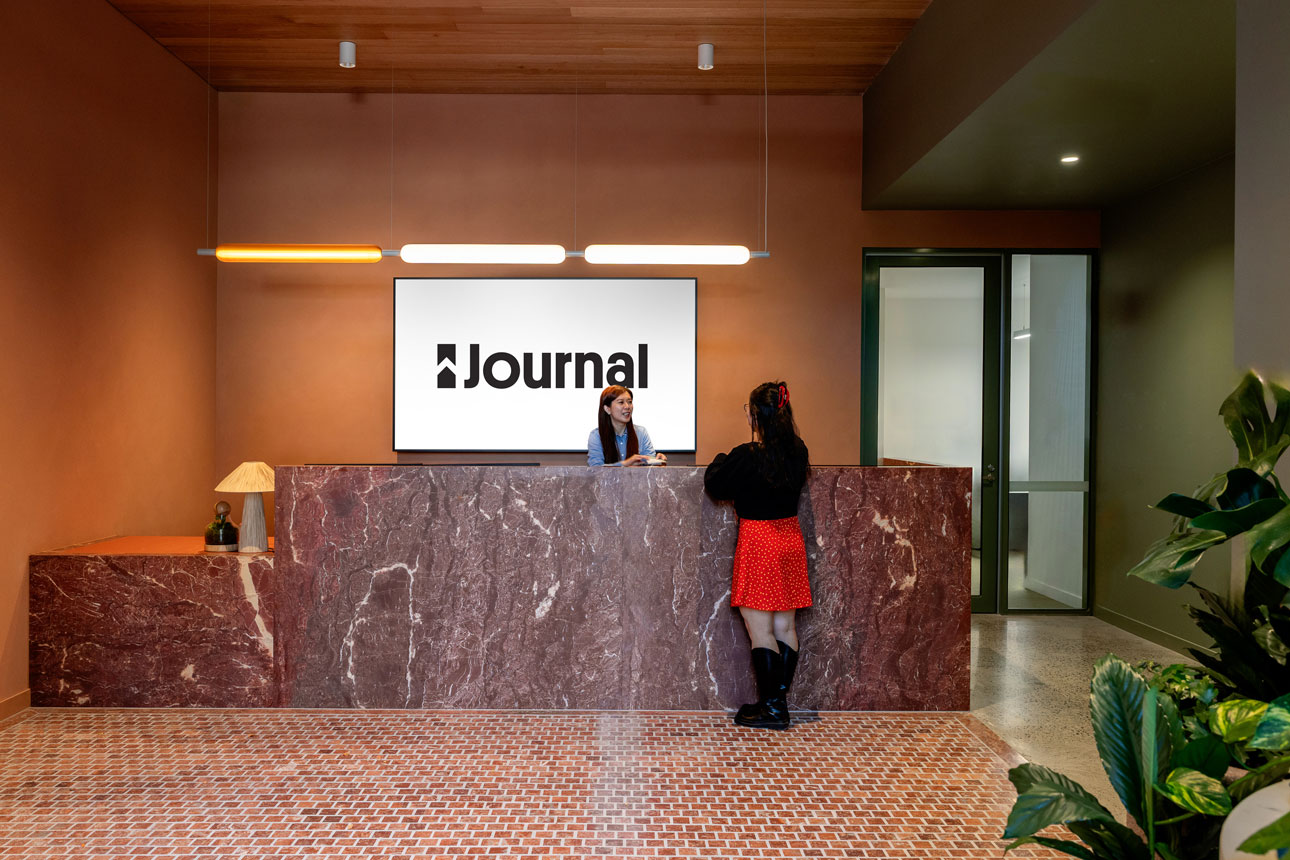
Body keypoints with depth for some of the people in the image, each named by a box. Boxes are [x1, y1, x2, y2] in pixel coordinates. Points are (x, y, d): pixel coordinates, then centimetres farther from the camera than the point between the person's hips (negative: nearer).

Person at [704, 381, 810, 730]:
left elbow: (713, 485, -7)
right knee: (785, 627, 11)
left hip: (758, 541, -7)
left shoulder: (747, 456, -19)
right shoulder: (798, 452, 0)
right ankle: (779, 700, 20)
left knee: (760, 631, 1)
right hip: (790, 536, 7)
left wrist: (720, 460, 13)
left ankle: (770, 708, 7)